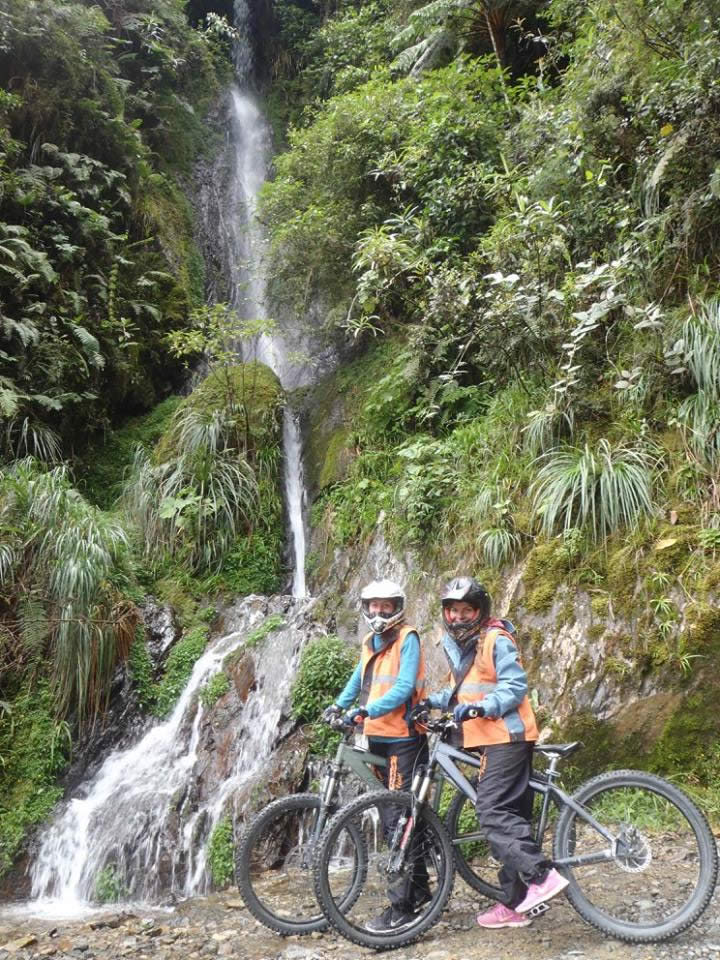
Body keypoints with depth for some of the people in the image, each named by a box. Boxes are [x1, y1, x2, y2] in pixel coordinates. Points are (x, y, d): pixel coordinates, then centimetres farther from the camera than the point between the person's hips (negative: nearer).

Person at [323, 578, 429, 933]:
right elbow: (359, 678, 26)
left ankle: (402, 907, -4)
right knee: (402, 817, 15)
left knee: (398, 821, -9)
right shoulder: (371, 641, 14)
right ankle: (420, 887, 29)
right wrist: (339, 705, 12)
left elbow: (404, 687, -18)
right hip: (378, 738, 8)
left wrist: (367, 710, -28)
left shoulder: (407, 638, -8)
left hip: (403, 738, -8)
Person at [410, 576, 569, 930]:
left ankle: (543, 875, -16)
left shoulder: (496, 639, -11)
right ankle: (514, 904, 16)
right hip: (486, 739, 9)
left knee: (491, 810, -18)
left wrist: (481, 708, -29)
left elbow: (515, 687, -16)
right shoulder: (456, 644, 16)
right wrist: (433, 701, 7)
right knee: (508, 814, 10)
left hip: (507, 736, -9)